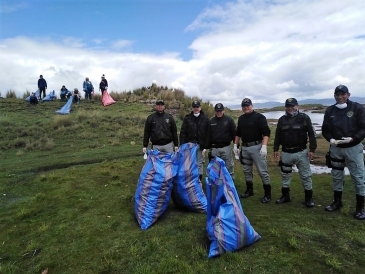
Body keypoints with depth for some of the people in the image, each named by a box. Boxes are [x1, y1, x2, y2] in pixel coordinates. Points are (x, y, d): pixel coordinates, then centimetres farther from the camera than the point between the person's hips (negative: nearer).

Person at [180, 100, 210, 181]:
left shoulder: (206, 119, 3)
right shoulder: (187, 118, 3)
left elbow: (208, 134, 1)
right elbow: (182, 133, 0)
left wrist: (206, 147, -5)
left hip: (200, 146, 0)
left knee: (199, 164, 7)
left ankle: (199, 180, 19)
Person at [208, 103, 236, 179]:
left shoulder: (229, 120, 2)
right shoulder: (211, 121, 9)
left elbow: (234, 133, 1)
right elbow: (208, 135, 13)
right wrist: (208, 147, 9)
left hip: (226, 147, -2)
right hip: (214, 148, 2)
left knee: (229, 166, 2)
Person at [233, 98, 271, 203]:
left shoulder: (259, 117, -7)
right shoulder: (241, 118, 13)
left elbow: (266, 133, -13)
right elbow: (238, 133, 22)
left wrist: (264, 146, -23)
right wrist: (235, 145, 14)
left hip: (256, 147, -6)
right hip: (244, 147, 6)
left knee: (262, 171, -3)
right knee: (247, 171, 13)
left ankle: (268, 193, 8)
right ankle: (249, 190, 27)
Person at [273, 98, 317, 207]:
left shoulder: (304, 118, -4)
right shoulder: (282, 119, 5)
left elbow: (311, 134, -4)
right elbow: (278, 136, 10)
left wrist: (312, 149, -10)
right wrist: (276, 149, 6)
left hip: (301, 152, -3)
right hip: (286, 153, 3)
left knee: (306, 175, 5)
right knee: (285, 175, 12)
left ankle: (309, 197, 20)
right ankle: (285, 195, 26)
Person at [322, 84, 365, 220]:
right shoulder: (330, 110, 2)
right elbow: (325, 129, 6)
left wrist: (353, 138, -24)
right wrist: (330, 139, -13)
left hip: (354, 148, -3)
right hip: (336, 148, 3)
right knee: (337, 176, 14)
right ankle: (337, 202, 29)